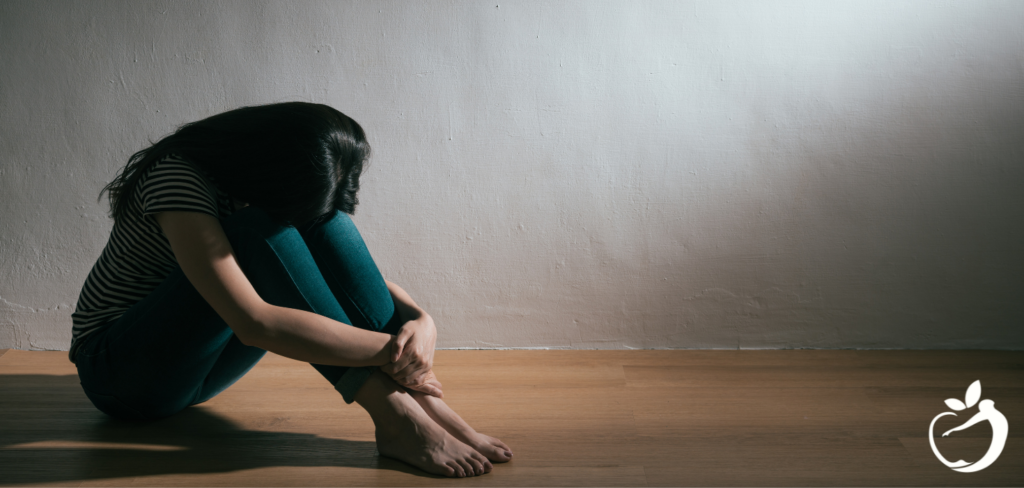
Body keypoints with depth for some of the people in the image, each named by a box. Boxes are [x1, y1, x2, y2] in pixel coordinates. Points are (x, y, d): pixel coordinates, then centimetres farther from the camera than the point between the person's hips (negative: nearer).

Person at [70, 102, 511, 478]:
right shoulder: (179, 179, -26)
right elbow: (254, 323, -37)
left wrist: (420, 320, -23)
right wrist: (391, 349, -34)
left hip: (192, 367, 7)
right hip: (119, 372, -6)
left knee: (323, 223, -17)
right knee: (259, 231, -31)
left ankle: (422, 403, -25)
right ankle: (395, 416, -35)